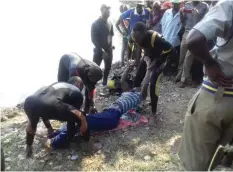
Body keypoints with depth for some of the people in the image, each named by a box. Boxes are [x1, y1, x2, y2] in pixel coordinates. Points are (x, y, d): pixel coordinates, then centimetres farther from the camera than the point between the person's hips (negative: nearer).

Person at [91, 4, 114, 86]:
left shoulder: (110, 23, 8)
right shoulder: (96, 23, -10)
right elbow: (93, 39, -13)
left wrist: (111, 45, 5)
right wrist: (101, 49, -20)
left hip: (109, 49, 6)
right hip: (99, 50, -5)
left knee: (108, 67, 13)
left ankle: (105, 82, 31)